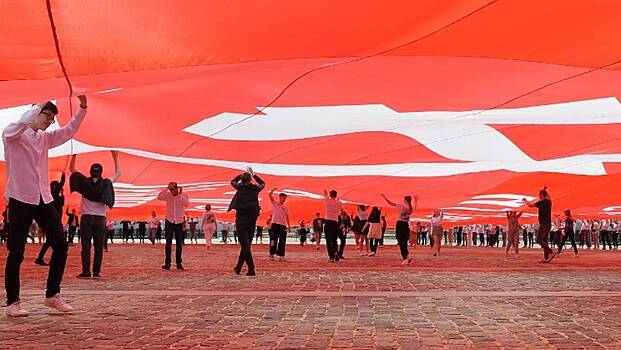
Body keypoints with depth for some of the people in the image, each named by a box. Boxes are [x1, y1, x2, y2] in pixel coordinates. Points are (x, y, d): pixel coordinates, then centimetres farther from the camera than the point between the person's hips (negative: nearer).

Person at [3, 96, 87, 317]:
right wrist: (37, 108, -26)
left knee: (61, 245, 1)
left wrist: (82, 108, 10)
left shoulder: (45, 138, 17)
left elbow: (68, 132, 23)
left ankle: (52, 295, 12)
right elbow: (10, 133, -27)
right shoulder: (14, 135, -4)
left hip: (44, 199, 7)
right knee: (16, 253, -1)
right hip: (21, 199, -6)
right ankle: (13, 302, 9)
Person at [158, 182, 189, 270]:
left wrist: (180, 194, -29)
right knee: (168, 243, -5)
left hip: (179, 222, 1)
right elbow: (159, 197, -25)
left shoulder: (184, 195, -7)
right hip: (169, 221, -1)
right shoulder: (168, 195, -7)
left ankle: (179, 263, 14)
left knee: (179, 244, 5)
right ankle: (167, 263, -4)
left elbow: (187, 204, -24)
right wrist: (167, 188, -30)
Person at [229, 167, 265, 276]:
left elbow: (233, 181, 23)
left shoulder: (240, 187, 0)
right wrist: (253, 174, 35)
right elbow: (263, 183, 30)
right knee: (246, 244, 13)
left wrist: (242, 174, 31)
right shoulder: (255, 188, 6)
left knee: (245, 244, -7)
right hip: (253, 218, 4)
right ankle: (238, 267, 23)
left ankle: (251, 269, -18)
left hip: (241, 218, -4)